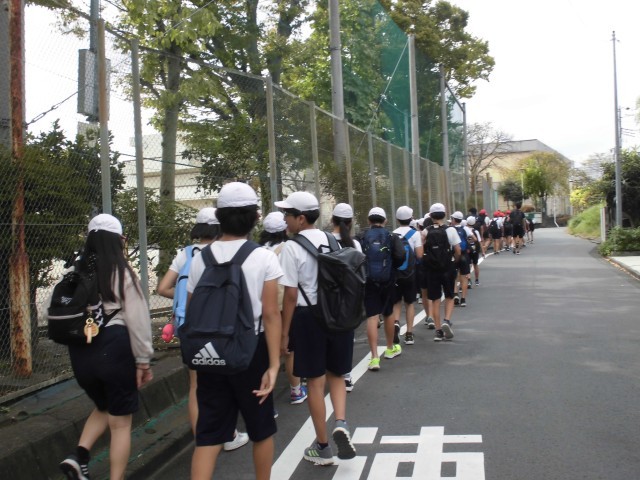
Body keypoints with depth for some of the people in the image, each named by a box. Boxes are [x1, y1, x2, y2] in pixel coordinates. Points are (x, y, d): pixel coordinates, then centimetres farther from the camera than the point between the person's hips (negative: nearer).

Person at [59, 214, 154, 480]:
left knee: (104, 407, 26)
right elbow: (137, 320, -8)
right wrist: (143, 360, 0)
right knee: (120, 422, 8)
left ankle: (79, 455, 6)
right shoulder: (122, 272, -7)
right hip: (114, 349, -5)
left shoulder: (76, 272, 6)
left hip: (81, 351, 5)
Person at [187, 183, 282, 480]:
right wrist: (274, 364, -13)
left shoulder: (200, 258, -2)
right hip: (251, 350, -2)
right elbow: (271, 315, -15)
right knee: (261, 429, 16)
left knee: (208, 434, 8)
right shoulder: (263, 258, -10)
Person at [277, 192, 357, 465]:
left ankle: (322, 447, 20)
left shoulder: (292, 247, -12)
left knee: (315, 381, 8)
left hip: (309, 317, -5)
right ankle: (341, 422, -3)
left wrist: (284, 332, -5)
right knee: (336, 374, 20)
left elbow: (291, 295, -13)